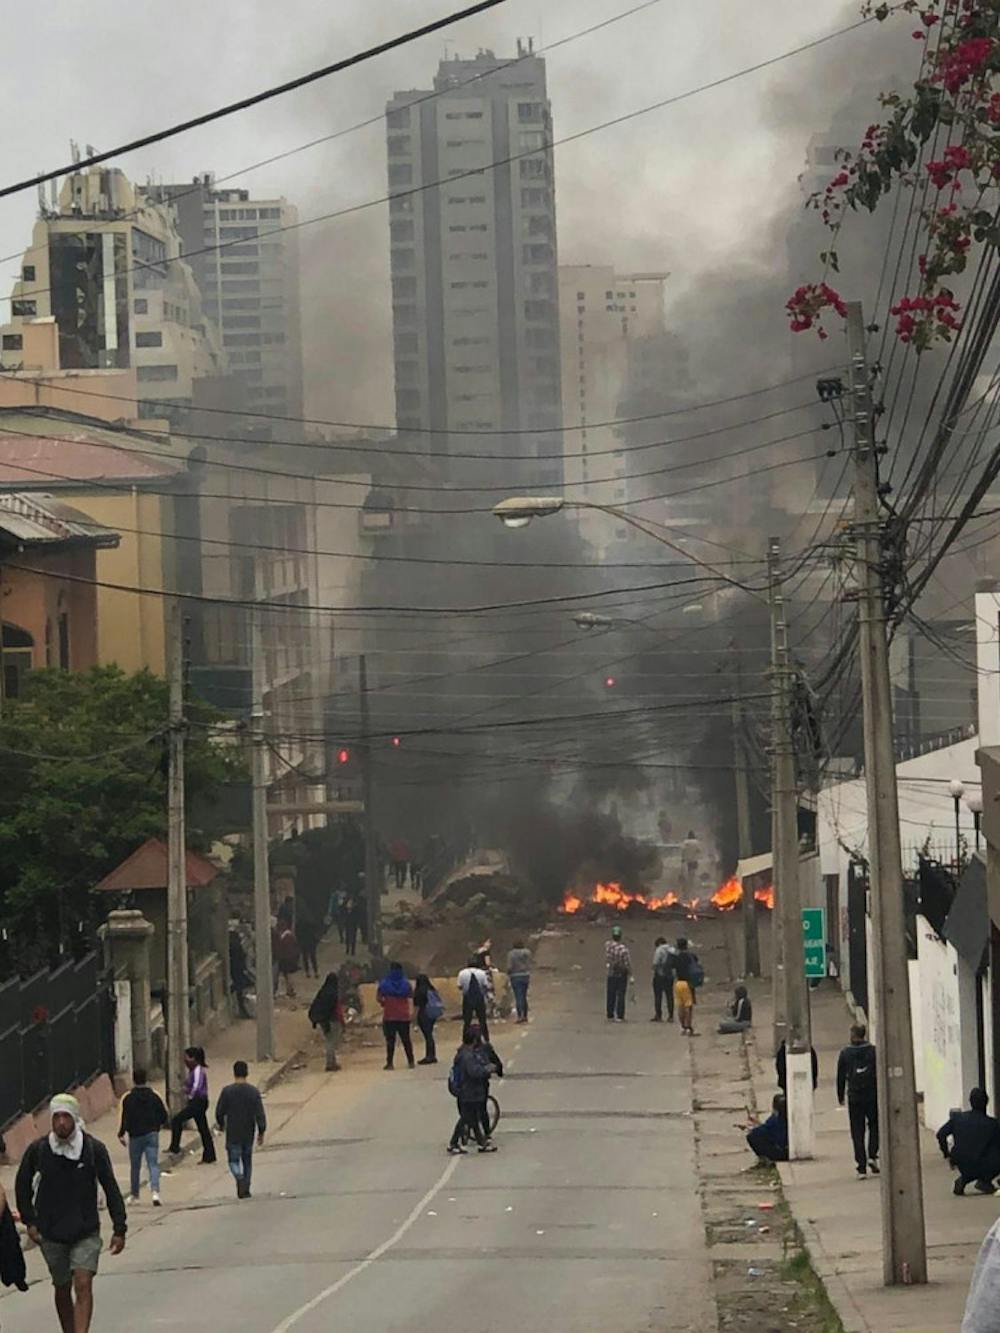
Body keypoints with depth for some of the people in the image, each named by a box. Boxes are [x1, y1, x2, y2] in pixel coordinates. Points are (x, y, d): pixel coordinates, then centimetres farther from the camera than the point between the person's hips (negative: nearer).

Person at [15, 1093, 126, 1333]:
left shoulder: (94, 1149, -9)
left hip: (86, 1232, -2)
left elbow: (111, 1189, -1)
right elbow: (22, 1185, 10)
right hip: (51, 1233, 2)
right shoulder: (38, 1149, -6)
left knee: (83, 1285, -16)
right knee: (62, 1289, 12)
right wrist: (29, 1221, 5)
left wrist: (119, 1229, -2)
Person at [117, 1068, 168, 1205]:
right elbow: (164, 1116, 6)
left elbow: (125, 1118, -10)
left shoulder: (128, 1098, -8)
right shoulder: (154, 1096, 2)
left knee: (135, 1166, 12)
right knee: (153, 1164, -1)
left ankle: (134, 1195, 24)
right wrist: (159, 1125, 26)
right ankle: (155, 1191, -21)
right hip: (152, 1134, 2)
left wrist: (121, 1134, 1)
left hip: (135, 1136, -2)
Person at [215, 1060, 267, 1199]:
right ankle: (245, 1189, 18)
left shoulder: (227, 1091, -10)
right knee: (247, 1160, 16)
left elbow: (219, 1111, -5)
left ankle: (239, 1178, -23)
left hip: (232, 1134, -2)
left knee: (234, 1160, 6)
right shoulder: (254, 1092, -6)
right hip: (248, 1133, 2)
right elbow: (260, 1114, -7)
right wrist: (261, 1132, 1)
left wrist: (221, 1124, 15)